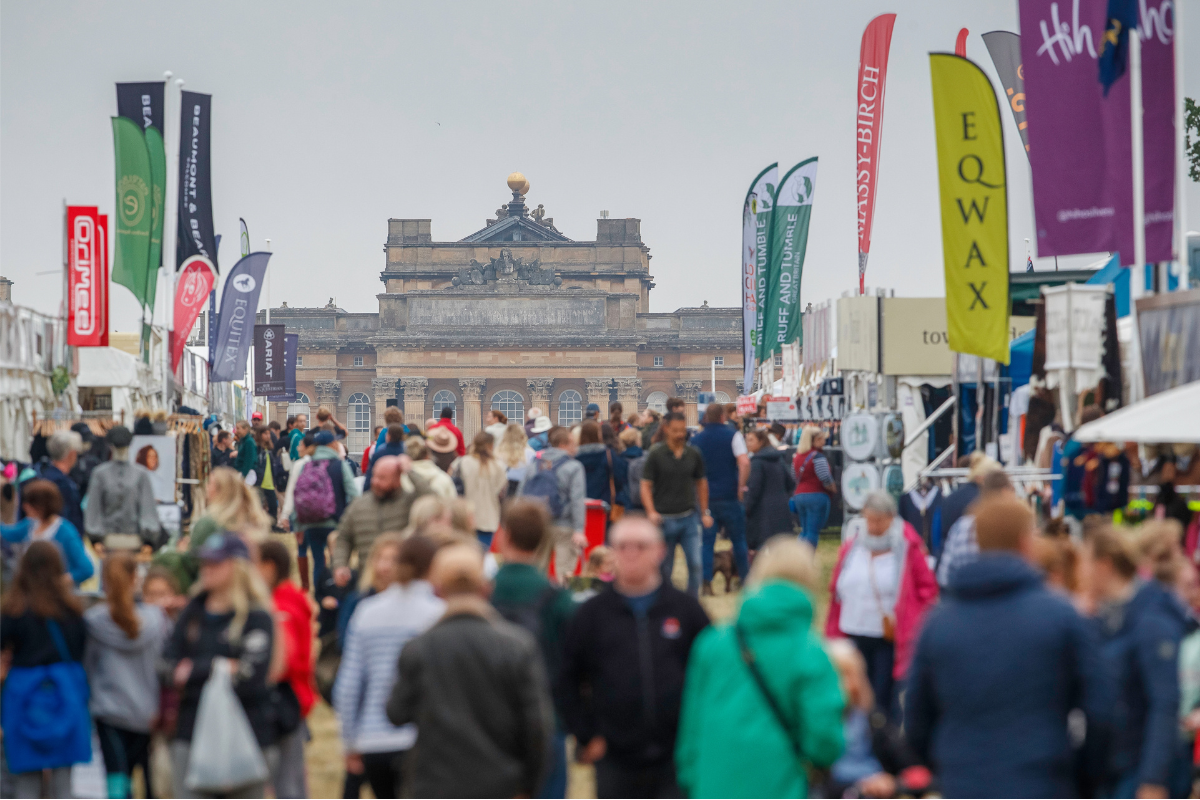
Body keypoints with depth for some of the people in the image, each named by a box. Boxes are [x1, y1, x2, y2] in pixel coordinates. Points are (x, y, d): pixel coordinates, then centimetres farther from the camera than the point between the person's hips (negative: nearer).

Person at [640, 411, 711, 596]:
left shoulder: (694, 454, 5)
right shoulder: (656, 455, -4)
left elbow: (701, 483, 17)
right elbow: (646, 485, -4)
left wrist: (705, 512, 15)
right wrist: (651, 512, -18)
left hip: (689, 517, 2)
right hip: (664, 518, -2)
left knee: (695, 563, -7)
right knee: (664, 569, 5)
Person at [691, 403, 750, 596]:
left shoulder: (696, 440, 6)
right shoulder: (732, 435, -4)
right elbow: (744, 463, -16)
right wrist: (741, 487, -7)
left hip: (705, 498, 2)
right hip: (729, 497, -2)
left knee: (706, 542, 3)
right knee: (738, 539, 10)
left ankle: (706, 583, -6)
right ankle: (746, 579, 15)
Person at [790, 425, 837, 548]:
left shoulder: (797, 456, 13)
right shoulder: (817, 457, -12)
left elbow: (794, 477, 18)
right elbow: (825, 478, -18)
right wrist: (833, 490, -1)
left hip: (799, 495, 7)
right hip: (817, 496, -7)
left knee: (805, 532, 16)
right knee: (813, 533, -6)